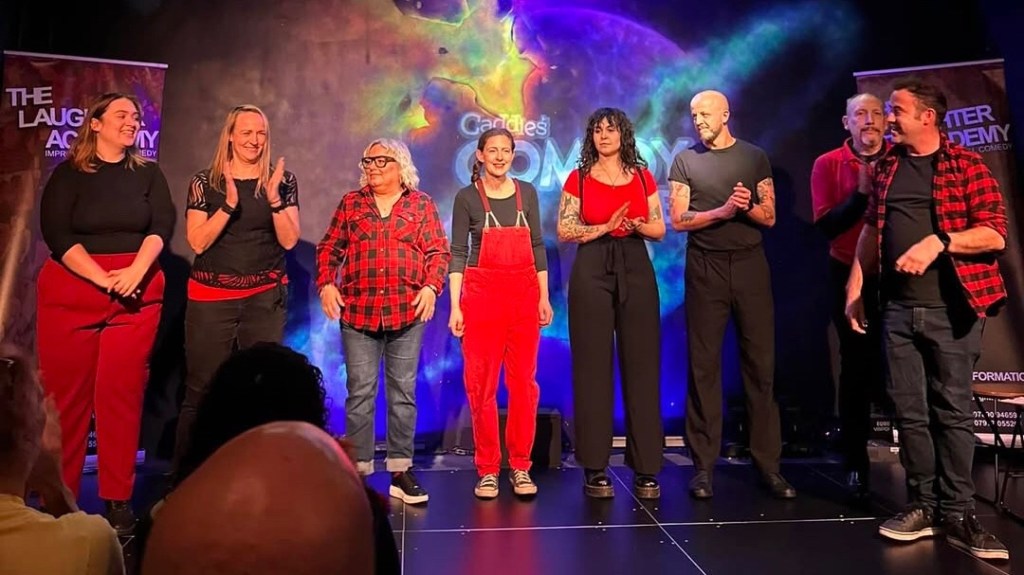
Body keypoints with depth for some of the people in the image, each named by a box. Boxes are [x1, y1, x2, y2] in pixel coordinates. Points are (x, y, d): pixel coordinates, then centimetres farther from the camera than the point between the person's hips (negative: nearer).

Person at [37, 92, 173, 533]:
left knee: (121, 395, 1)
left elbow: (162, 225, -3)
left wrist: (135, 272, -19)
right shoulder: (69, 174, 3)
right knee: (65, 396, 1)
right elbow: (55, 234, -7)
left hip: (137, 296, 1)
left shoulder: (148, 173, 9)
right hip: (71, 293, -1)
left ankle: (118, 500, 9)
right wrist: (104, 278, -18)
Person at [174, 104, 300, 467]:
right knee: (201, 389, 0)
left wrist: (274, 200, -16)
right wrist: (229, 204, -17)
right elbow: (197, 242, -5)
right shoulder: (205, 182, 3)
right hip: (211, 297, 0)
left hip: (265, 297, 1)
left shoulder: (282, 180, 5)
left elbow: (289, 240, -2)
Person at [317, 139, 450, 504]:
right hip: (358, 311, 1)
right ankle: (358, 470, 11)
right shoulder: (351, 203, 12)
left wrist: (431, 286, -12)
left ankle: (400, 471, 14)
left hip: (407, 312, -1)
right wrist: (326, 284, -4)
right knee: (360, 393, 2)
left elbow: (438, 252, 3)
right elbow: (329, 248, 11)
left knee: (403, 393, 5)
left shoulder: (421, 204, 7)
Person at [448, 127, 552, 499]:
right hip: (481, 294, -2)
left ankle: (520, 466, 14)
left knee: (523, 381, 2)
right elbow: (457, 253, 0)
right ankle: (487, 469, 11)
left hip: (524, 294, 2)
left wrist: (544, 297, 8)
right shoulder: (467, 197, 2)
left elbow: (538, 246, 12)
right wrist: (455, 305, -7)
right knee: (482, 383, 0)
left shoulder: (527, 193, 9)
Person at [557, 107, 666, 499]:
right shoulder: (579, 178, 6)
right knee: (593, 367, -1)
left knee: (642, 365, 1)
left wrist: (635, 225, -9)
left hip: (636, 271, 2)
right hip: (591, 272, -2)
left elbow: (659, 230, 11)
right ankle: (595, 467, 8)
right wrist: (605, 227, -13)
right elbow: (564, 231, 0)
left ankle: (646, 468, 9)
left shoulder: (643, 177, 12)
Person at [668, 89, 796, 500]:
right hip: (705, 269, -1)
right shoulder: (685, 161, 7)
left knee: (761, 364, 1)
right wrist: (723, 210, -14)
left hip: (750, 266, 1)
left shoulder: (754, 157, 10)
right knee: (703, 366, 0)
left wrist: (747, 206, -14)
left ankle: (768, 462, 9)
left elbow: (769, 217, 7)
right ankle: (704, 464, 6)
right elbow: (678, 220, -1)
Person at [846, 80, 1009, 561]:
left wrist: (939, 241, -22)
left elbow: (996, 233, -7)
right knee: (909, 411, 5)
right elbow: (871, 230, 15)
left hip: (952, 308, -4)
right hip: (898, 308, 4)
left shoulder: (967, 166, -2)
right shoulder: (886, 167, 12)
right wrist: (855, 288, 11)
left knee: (952, 411, 1)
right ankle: (923, 506, 16)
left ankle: (957, 513, 11)